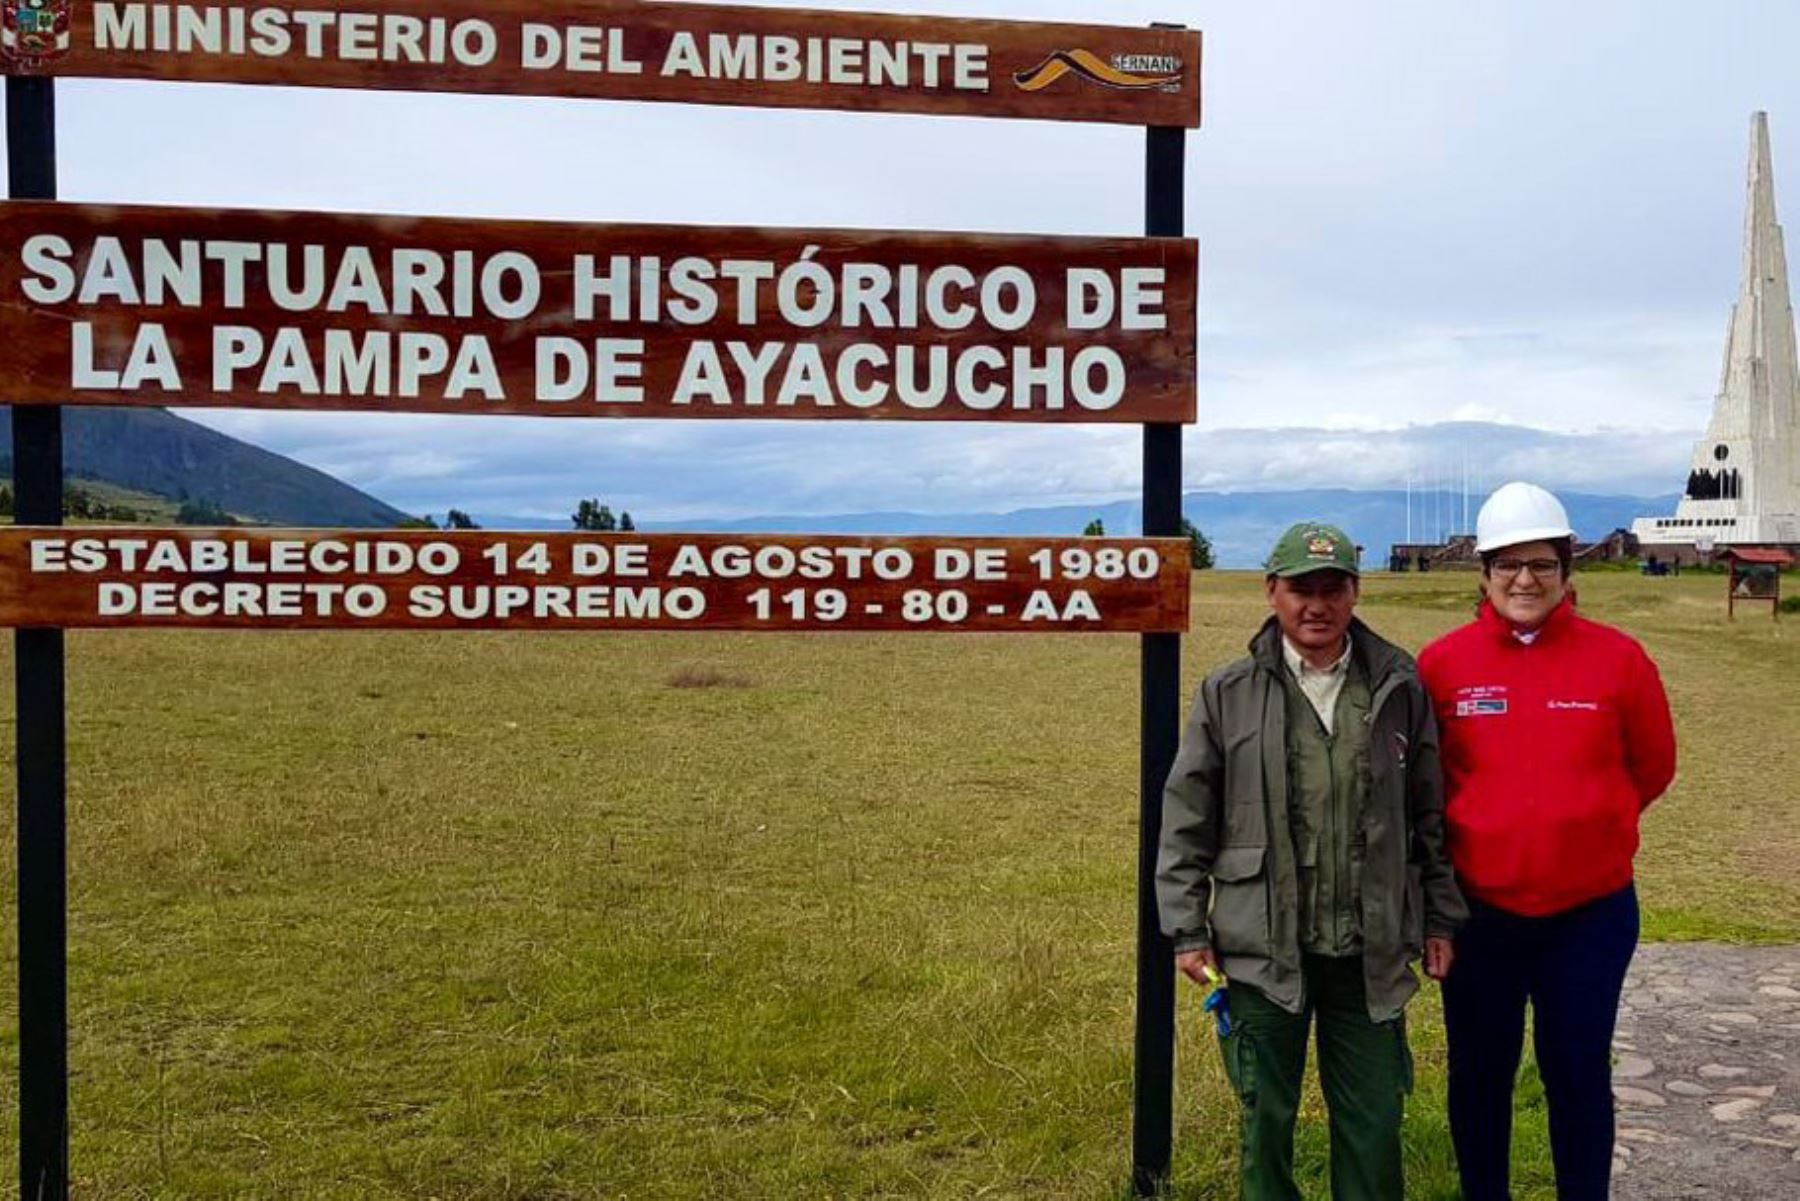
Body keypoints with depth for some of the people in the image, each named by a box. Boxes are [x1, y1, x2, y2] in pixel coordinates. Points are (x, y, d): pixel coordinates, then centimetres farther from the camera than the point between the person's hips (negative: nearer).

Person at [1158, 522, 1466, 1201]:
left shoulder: (1399, 688, 3)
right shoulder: (1227, 695, -2)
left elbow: (1430, 814, 9)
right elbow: (1186, 821, 0)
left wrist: (1440, 917, 9)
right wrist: (1186, 929, -2)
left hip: (1371, 951, 1)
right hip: (1263, 949, -1)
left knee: (1374, 1121, 11)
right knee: (1265, 1118, 11)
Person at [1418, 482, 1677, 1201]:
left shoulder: (1617, 659, -6)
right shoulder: (1443, 662, -7)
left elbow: (1652, 767, 7)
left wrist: (1581, 821, 6)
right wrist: (1476, 829, 4)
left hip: (1590, 911, 0)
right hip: (1478, 910, 1)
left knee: (1578, 1074, 13)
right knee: (1479, 1075, 15)